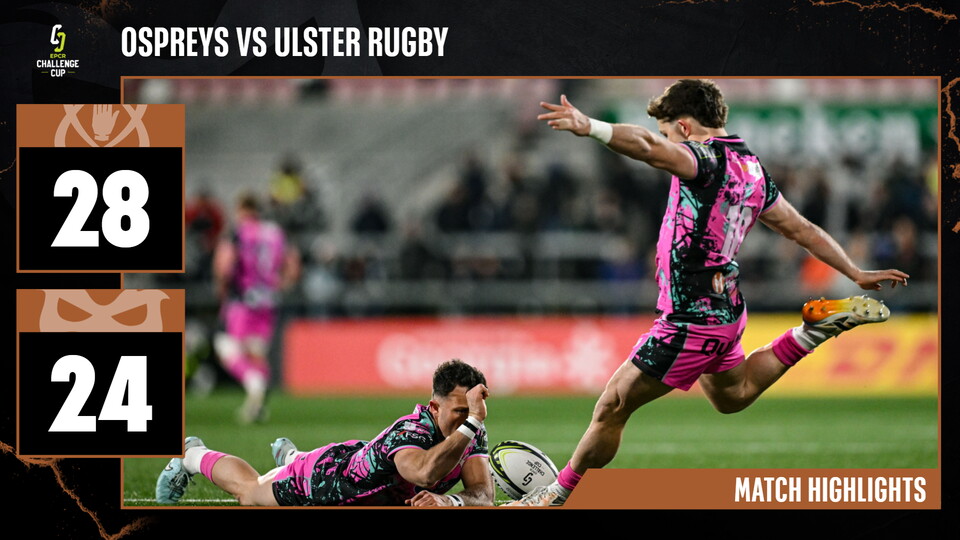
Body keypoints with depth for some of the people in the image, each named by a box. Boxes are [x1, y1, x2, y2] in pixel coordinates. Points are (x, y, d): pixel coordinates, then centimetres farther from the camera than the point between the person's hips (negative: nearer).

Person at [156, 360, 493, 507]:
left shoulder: (474, 434, -26)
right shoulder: (408, 432, -47)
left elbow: (484, 496, -35)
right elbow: (425, 473, -68)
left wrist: (450, 501, -56)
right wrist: (470, 423, -72)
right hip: (320, 479, -6)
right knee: (249, 490, 25)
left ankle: (288, 455, 71)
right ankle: (193, 456, 52)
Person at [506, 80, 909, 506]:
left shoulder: (707, 158, -19)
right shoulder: (754, 171, 8)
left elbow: (649, 147, -40)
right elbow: (804, 231, 16)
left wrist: (589, 127, -54)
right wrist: (856, 274, 26)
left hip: (690, 323, -9)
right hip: (727, 312, 9)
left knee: (611, 408, 1)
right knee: (733, 395, 36)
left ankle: (558, 495, 10)